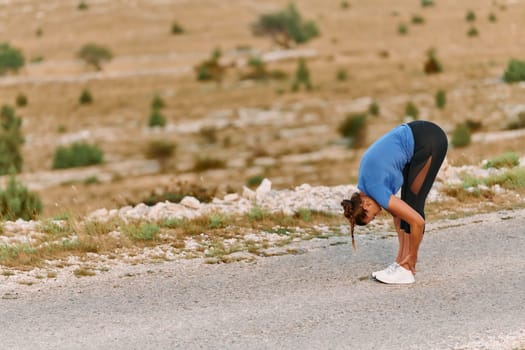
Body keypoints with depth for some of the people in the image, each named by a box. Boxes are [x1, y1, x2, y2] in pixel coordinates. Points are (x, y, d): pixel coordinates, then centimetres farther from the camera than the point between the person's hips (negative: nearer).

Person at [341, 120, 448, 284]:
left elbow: (417, 221, -15)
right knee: (406, 203, 9)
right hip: (416, 137, 8)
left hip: (429, 141, -8)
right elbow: (397, 213, 19)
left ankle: (406, 270, -2)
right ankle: (402, 262, 12)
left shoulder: (376, 191, -16)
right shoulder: (366, 185, 8)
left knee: (413, 202, -5)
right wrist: (402, 251, 18)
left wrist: (412, 257, -2)